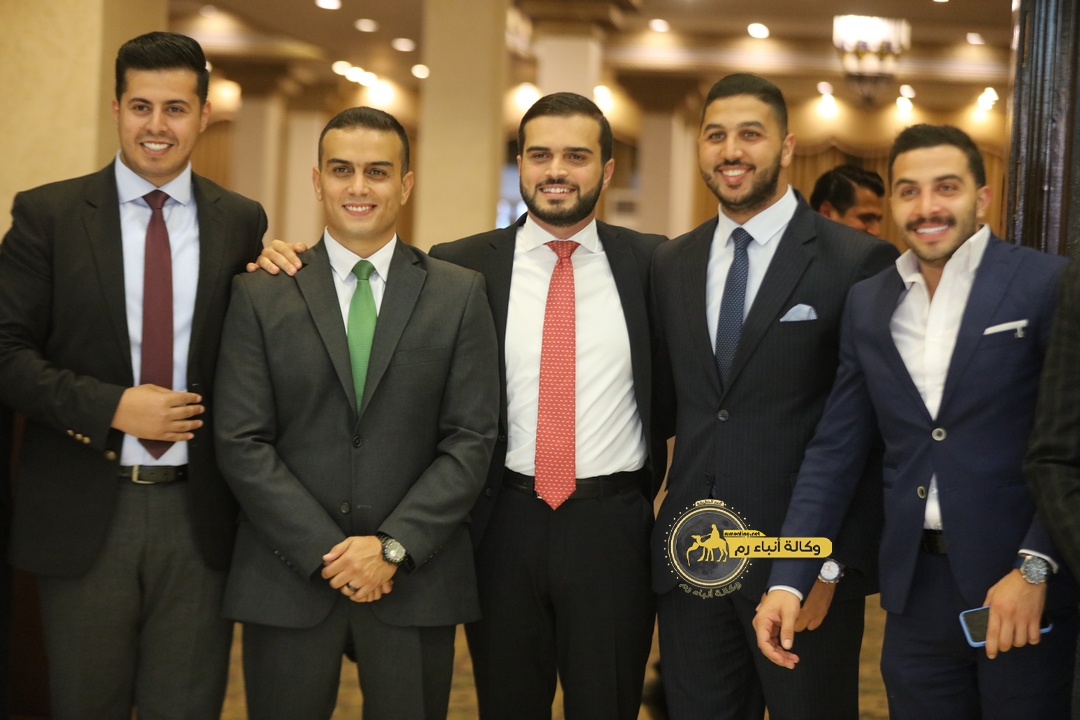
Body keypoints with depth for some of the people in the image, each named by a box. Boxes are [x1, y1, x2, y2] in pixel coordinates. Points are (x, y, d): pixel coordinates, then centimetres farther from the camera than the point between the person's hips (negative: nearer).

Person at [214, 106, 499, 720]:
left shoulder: (460, 294, 4)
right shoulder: (261, 294, 3)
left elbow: (471, 439, -1)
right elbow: (242, 443, -2)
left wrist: (394, 546, -11)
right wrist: (326, 552, -11)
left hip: (417, 576, 0)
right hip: (289, 575, 0)